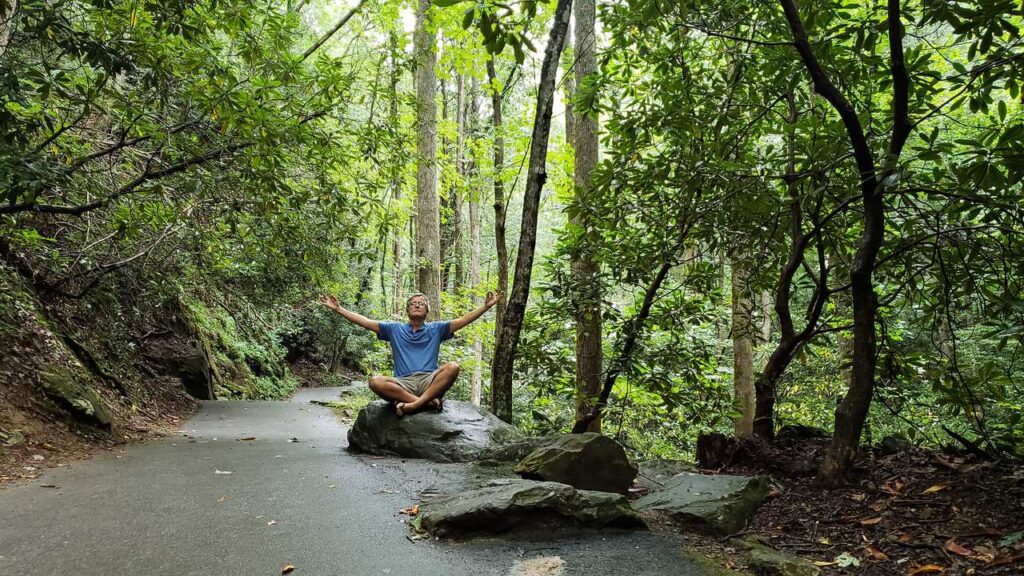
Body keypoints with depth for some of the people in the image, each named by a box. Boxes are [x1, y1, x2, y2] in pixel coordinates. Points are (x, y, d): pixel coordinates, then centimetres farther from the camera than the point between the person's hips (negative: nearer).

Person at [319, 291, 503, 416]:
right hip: (403, 383, 1)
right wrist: (338, 309, 11)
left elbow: (464, 320, 10)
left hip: (430, 381, 0)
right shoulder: (394, 329, 21)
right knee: (375, 382, -30)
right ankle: (428, 401, -33)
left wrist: (486, 306, -1)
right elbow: (364, 321, 17)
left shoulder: (436, 329, 18)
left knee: (452, 367, -31)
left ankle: (413, 404, -39)